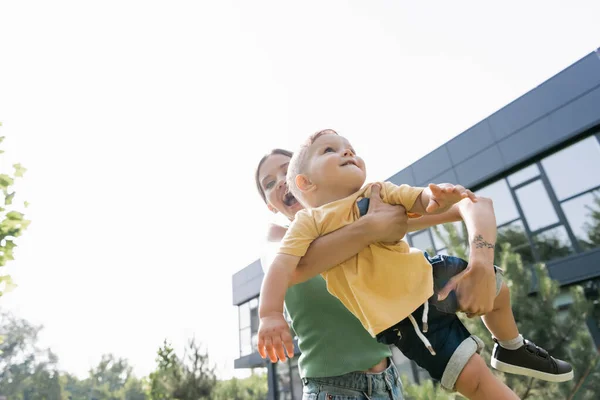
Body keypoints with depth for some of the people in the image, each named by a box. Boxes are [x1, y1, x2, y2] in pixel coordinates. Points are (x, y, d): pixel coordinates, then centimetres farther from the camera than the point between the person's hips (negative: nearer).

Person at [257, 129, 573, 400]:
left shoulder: (378, 192, 2)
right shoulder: (310, 221, -15)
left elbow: (420, 201, -6)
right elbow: (283, 265, -24)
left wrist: (437, 195, -30)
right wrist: (271, 315, -37)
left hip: (426, 273, 7)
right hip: (398, 315, -6)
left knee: (497, 289, 22)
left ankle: (511, 349, 50)